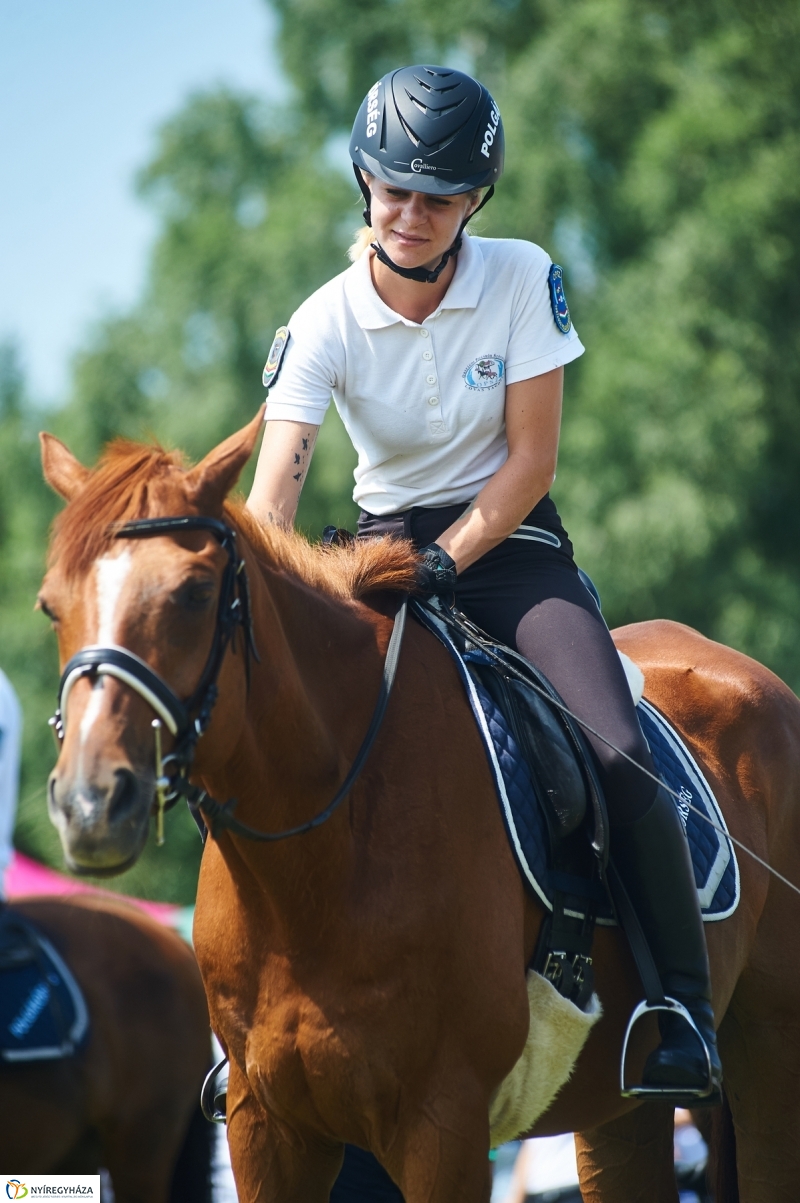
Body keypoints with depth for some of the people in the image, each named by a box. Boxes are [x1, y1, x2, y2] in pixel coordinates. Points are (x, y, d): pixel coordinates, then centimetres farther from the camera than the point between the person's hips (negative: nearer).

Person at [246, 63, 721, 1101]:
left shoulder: (523, 279, -11)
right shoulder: (324, 325, -12)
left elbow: (531, 460, -10)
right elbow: (273, 489, -22)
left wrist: (443, 565, -21)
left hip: (511, 541, -1)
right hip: (382, 544, 2)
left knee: (618, 754, -22)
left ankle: (683, 1008, -12)